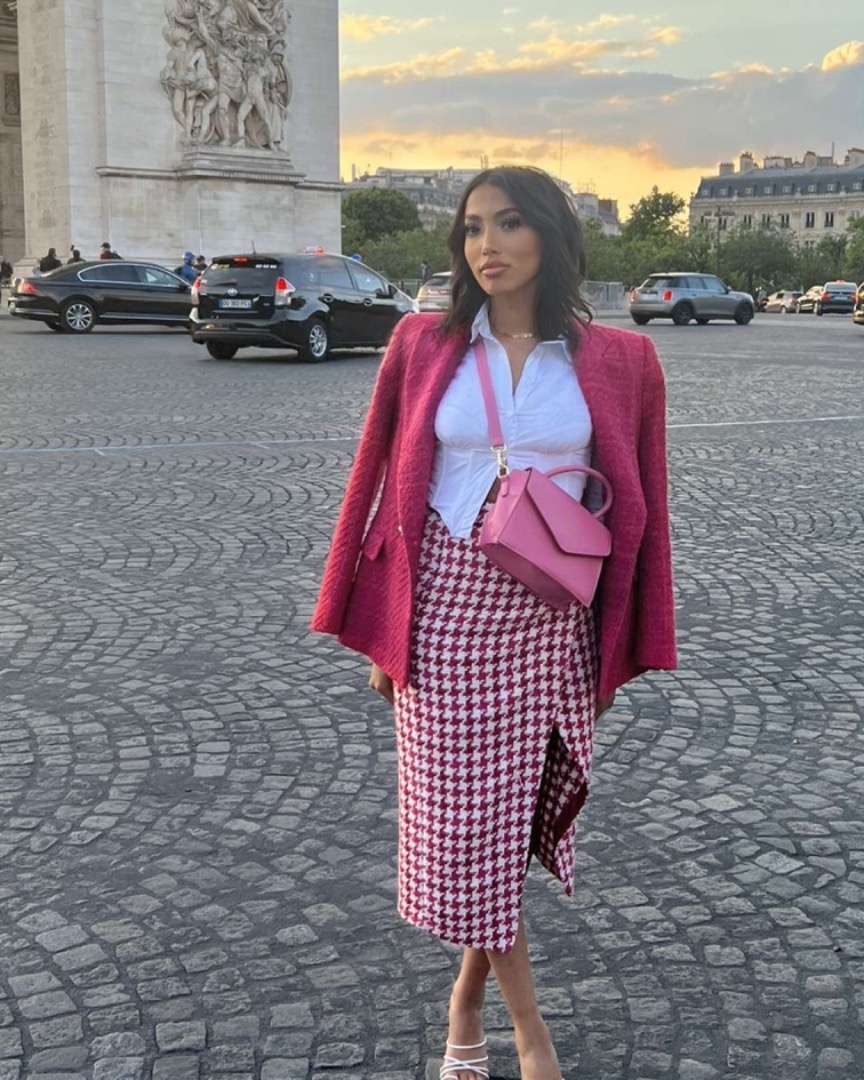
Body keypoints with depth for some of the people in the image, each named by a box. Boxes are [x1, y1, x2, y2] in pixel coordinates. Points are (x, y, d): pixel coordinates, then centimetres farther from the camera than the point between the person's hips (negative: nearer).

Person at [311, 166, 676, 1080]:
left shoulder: (618, 362, -1)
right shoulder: (423, 345, 0)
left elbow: (635, 510, 4)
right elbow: (378, 486, 4)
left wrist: (619, 650, 5)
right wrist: (379, 637, 4)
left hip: (552, 619, 1)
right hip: (444, 611, 0)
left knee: (515, 815, 10)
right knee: (463, 824, 4)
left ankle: (469, 996, 35)